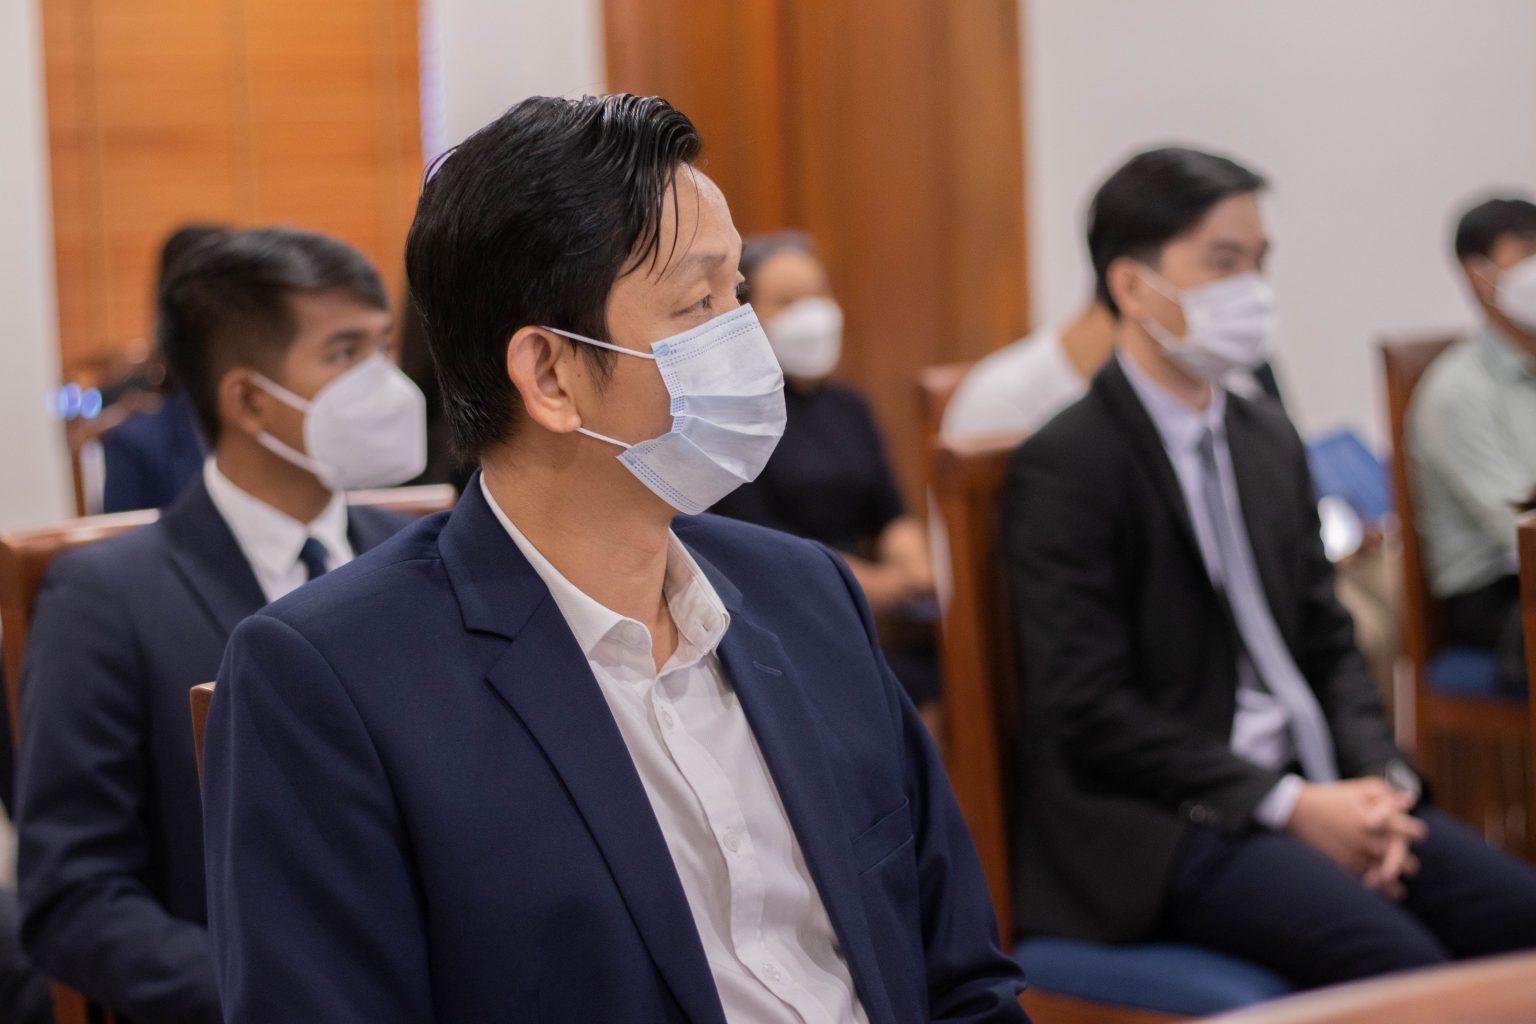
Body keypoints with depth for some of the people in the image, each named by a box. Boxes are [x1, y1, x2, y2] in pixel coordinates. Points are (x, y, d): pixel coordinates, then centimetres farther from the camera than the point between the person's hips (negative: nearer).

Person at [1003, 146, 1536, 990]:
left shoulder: (1270, 441, 16)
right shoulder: (1063, 468, -9)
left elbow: (1326, 643, 17)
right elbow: (1088, 710, -15)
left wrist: (1378, 779, -3)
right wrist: (1290, 808, -17)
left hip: (1306, 788, 8)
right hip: (1156, 821, -8)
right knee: (1401, 965, -28)